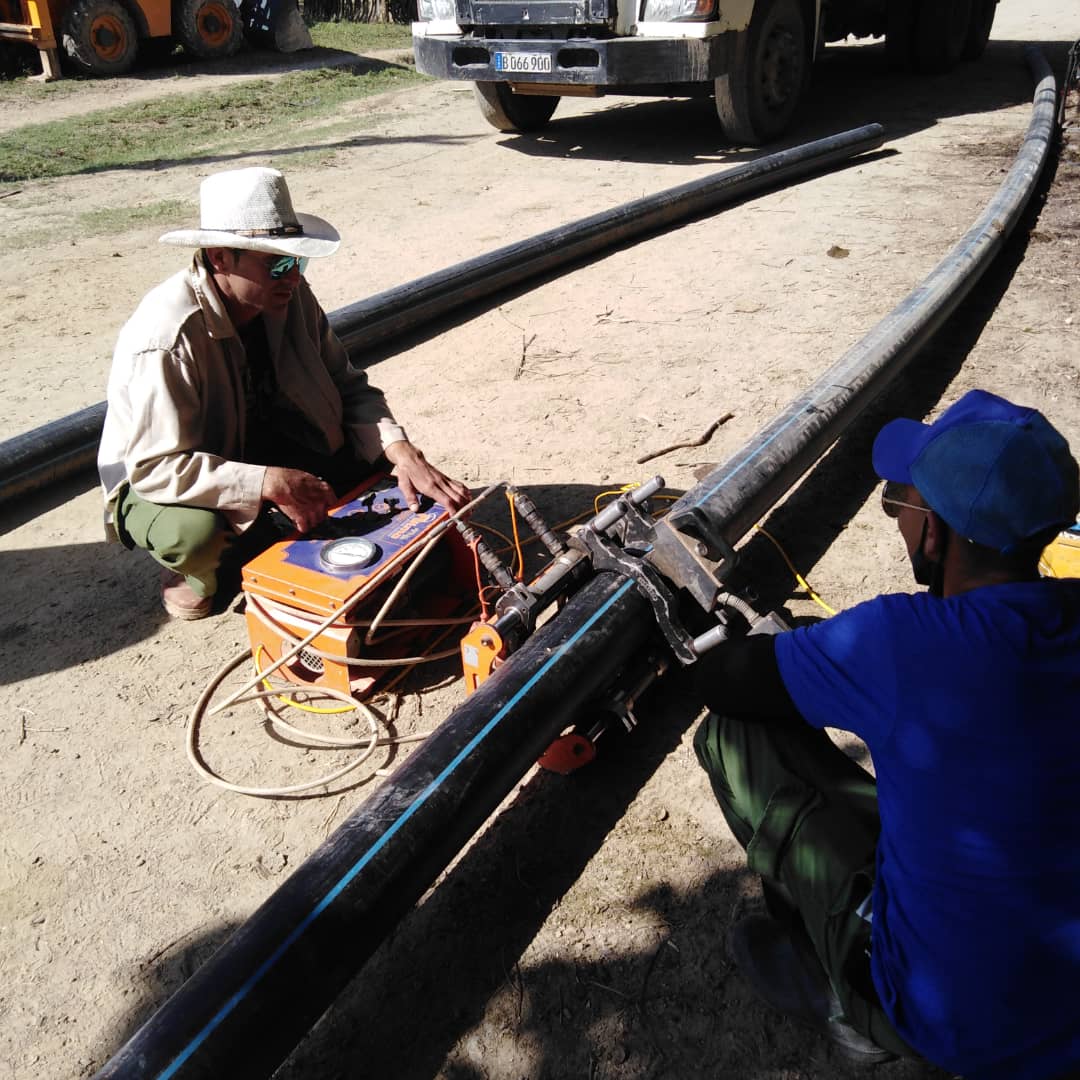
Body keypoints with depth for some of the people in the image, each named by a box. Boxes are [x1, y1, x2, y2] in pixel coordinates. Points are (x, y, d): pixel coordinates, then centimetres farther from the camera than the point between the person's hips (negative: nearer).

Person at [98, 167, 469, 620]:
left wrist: (401, 451, -27)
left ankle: (250, 543, 7)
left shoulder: (291, 296, -14)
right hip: (155, 480, -6)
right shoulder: (166, 337, -33)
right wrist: (270, 483, -42)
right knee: (196, 532, -40)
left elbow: (346, 387, -9)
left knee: (375, 460, -13)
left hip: (258, 443, 6)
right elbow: (154, 467, -34)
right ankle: (195, 569, 1)